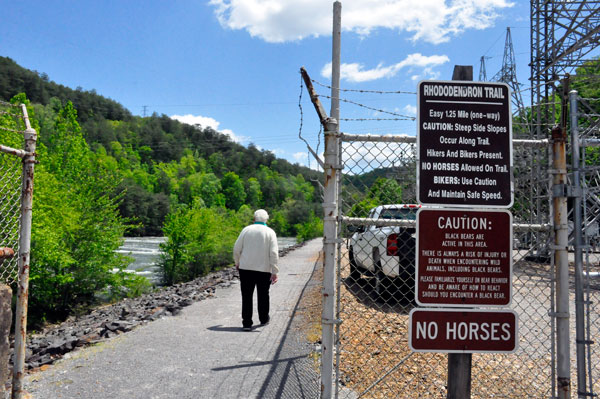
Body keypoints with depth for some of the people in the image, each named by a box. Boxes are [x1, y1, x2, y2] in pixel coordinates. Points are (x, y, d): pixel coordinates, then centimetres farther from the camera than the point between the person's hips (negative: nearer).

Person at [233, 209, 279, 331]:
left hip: (246, 267, 0)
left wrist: (237, 263, 19)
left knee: (247, 296, 3)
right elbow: (274, 253, -8)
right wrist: (274, 272, -7)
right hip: (264, 269, 0)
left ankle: (247, 323, 0)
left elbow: (237, 249, 3)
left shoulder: (246, 229, 2)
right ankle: (263, 319, 29)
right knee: (263, 295, 16)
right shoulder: (270, 232, -1)